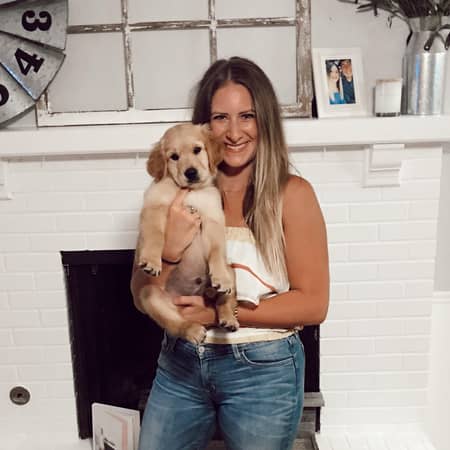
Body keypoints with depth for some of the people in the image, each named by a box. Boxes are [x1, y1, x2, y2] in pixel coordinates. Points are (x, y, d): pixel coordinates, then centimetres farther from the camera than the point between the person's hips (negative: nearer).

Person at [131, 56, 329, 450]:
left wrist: (220, 313, -20)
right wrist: (170, 250, -22)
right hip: (181, 363, 3)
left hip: (262, 369, -2)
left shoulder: (291, 194, -12)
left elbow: (313, 304, -11)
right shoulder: (181, 193, -4)